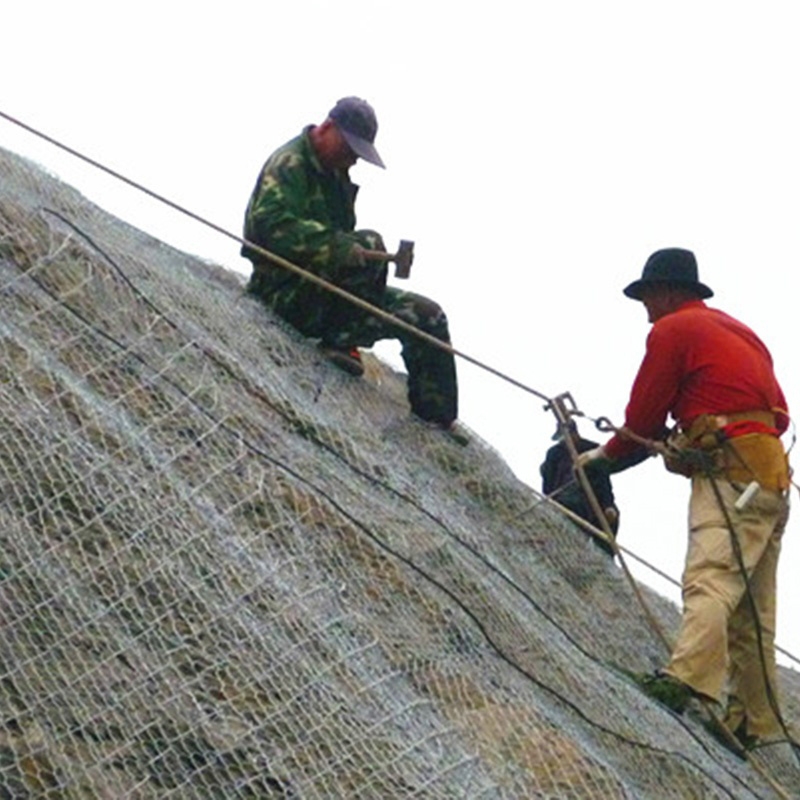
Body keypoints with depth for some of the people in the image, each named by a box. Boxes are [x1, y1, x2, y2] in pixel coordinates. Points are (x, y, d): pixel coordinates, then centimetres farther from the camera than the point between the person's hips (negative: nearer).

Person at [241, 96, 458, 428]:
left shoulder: (336, 174, 18)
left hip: (327, 293, 9)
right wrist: (340, 247, -37)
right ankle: (341, 341, -19)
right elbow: (272, 224, -29)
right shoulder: (289, 163, -11)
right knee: (370, 243, -29)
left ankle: (438, 424, 3)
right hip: (288, 291, -9)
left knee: (426, 315, 0)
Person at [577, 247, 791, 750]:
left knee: (709, 582, -26)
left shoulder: (673, 329, 4)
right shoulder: (743, 333, 28)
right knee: (751, 612, 9)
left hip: (730, 477, -8)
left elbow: (644, 413, 5)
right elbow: (780, 416, 27)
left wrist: (606, 455, 23)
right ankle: (757, 722, 10)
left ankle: (689, 681, -45)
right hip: (771, 482, 8)